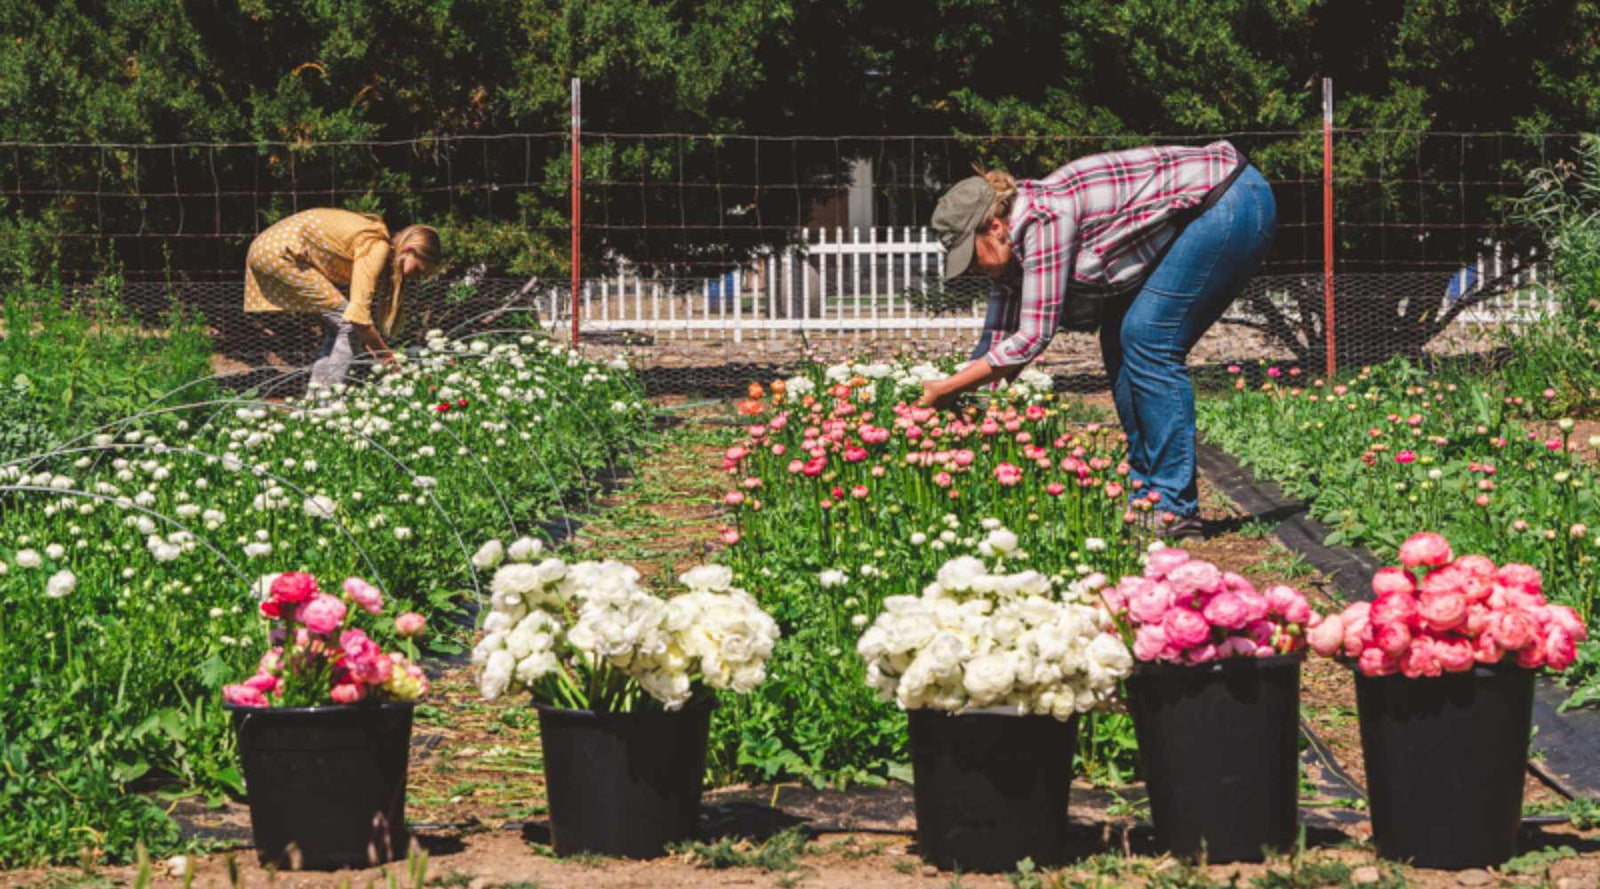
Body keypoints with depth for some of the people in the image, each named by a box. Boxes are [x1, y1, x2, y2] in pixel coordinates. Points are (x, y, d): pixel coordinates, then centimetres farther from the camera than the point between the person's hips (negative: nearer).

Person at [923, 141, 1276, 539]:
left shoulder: (1044, 219, -23)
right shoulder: (1012, 241, 5)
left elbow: (1032, 338, -22)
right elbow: (998, 342, 13)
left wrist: (944, 390, -16)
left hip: (1234, 205, -10)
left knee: (1147, 340, -14)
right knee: (1120, 342, 5)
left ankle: (1175, 509, -12)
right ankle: (1146, 494, 9)